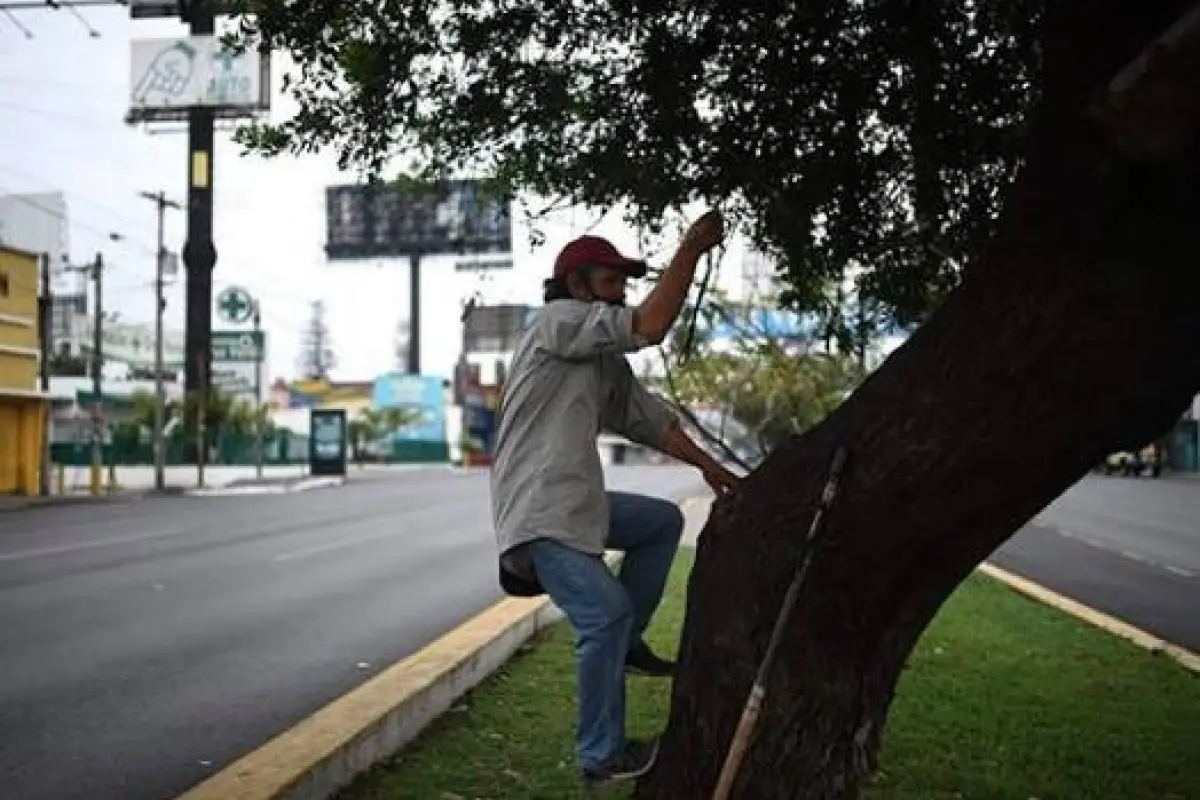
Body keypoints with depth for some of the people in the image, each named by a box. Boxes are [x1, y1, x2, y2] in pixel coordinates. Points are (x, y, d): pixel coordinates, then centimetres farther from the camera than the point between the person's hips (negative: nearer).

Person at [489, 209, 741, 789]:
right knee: (605, 613, -14)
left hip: (579, 503, 10)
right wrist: (691, 248, -16)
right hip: (538, 510, -10)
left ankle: (624, 643, 16)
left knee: (664, 521, 17)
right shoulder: (558, 320, -9)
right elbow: (650, 326, -20)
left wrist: (707, 465, 17)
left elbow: (648, 418, 22)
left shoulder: (606, 360, 19)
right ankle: (602, 757, -2)